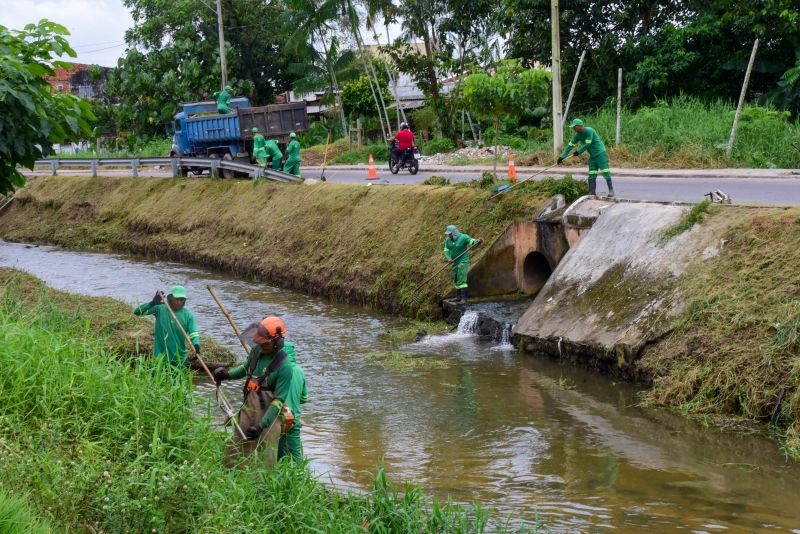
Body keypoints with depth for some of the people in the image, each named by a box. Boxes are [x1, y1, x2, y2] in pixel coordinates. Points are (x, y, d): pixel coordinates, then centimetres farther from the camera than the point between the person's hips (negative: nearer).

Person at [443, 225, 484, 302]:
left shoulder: (463, 237, -11)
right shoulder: (448, 240, 5)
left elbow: (472, 241, -25)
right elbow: (446, 250, 1)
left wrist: (478, 241, -47)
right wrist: (448, 258, -19)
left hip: (462, 262, -7)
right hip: (454, 262, 7)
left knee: (461, 280, -14)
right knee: (456, 280, 13)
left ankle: (464, 297, -16)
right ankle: (458, 296, 23)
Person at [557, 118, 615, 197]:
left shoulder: (589, 131, -19)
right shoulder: (578, 135, 4)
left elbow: (587, 145, -21)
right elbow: (570, 145, 3)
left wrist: (578, 152, -11)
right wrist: (562, 156, -2)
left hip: (600, 153, -8)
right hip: (592, 155, 8)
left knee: (605, 172, -9)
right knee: (591, 174, 3)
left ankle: (611, 190, -7)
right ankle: (592, 192, 5)